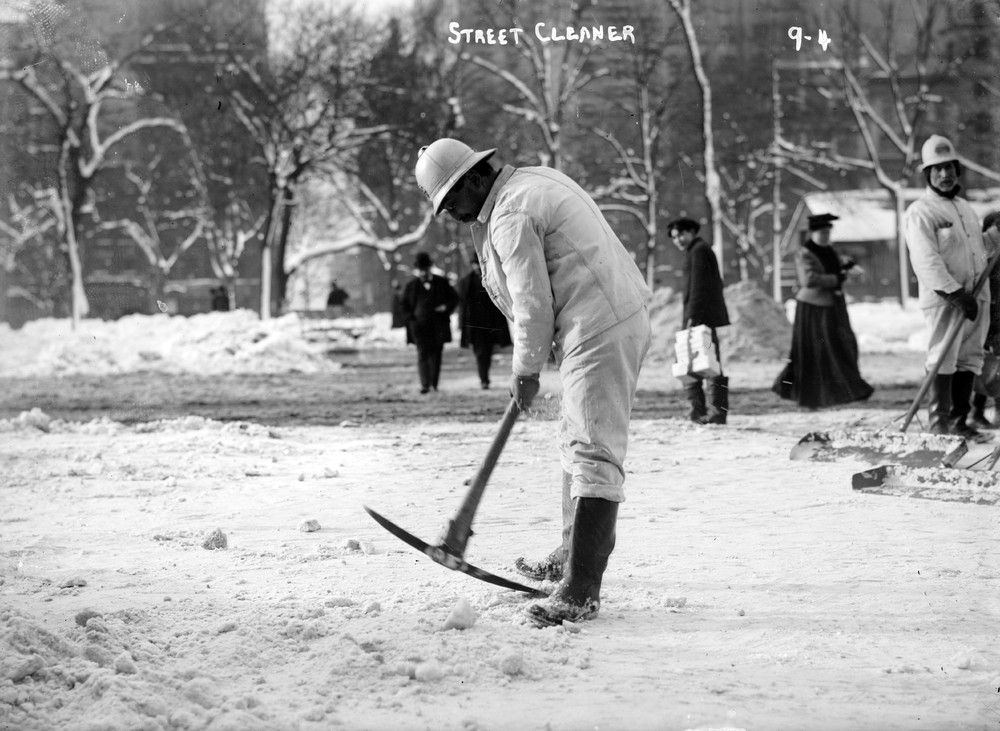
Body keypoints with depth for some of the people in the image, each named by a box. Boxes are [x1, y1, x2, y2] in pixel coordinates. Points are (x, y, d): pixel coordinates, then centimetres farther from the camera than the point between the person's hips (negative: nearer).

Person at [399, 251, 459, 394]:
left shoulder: (441, 283, 5)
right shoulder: (412, 285, 5)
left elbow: (454, 298, 13)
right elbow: (403, 305, 11)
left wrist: (446, 307, -7)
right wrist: (410, 319, -2)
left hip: (438, 327, 1)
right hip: (419, 327, -1)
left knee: (436, 355, 3)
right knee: (422, 354, -11)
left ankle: (434, 384, 12)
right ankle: (424, 384, -17)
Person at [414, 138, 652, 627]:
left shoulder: (512, 217, -15)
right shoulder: (534, 180, 16)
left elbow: (534, 305, -16)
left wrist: (526, 371, -3)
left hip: (600, 332, -11)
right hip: (618, 318, 11)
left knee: (592, 454, -15)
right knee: (577, 442, 23)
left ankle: (581, 592, -19)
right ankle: (575, 555, 37)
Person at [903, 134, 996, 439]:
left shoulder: (964, 207, 20)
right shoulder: (920, 212, -8)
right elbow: (927, 261, -17)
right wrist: (957, 294, -21)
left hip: (976, 296, 7)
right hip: (944, 299, -7)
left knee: (969, 357, 6)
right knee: (944, 357, -8)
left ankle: (959, 420, 10)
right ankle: (939, 422, -5)